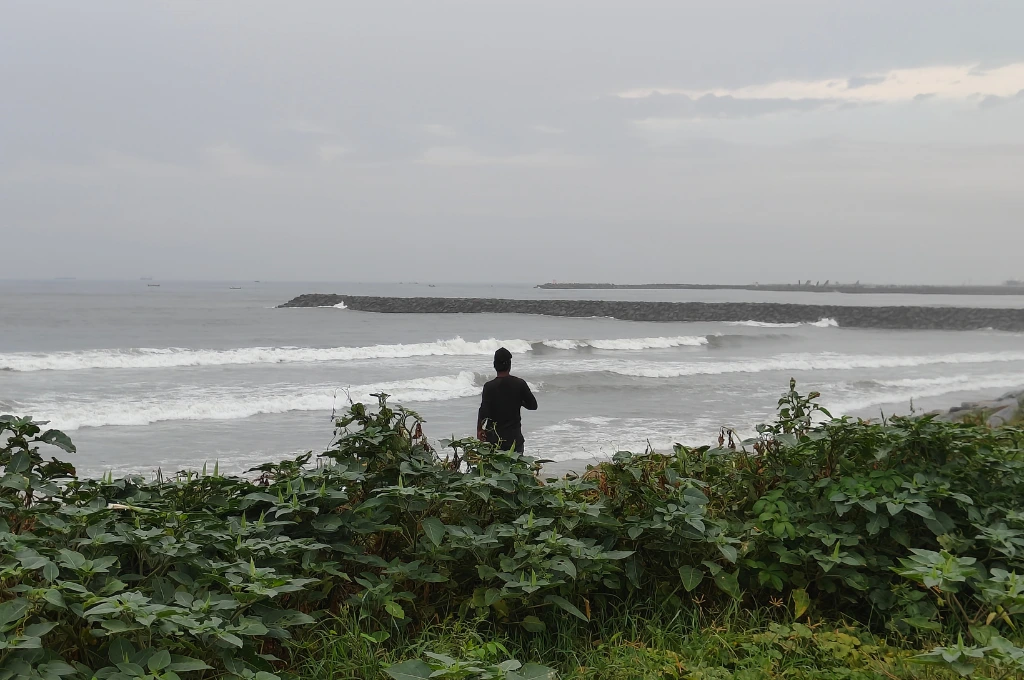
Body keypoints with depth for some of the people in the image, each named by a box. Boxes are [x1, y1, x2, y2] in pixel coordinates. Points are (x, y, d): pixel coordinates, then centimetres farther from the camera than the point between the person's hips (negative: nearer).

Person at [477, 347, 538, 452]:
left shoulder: (489, 386, -11)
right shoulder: (520, 384, -5)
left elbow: (483, 412, -14)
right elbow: (533, 405, 3)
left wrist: (479, 430, 0)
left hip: (494, 438, -1)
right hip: (515, 437, 2)